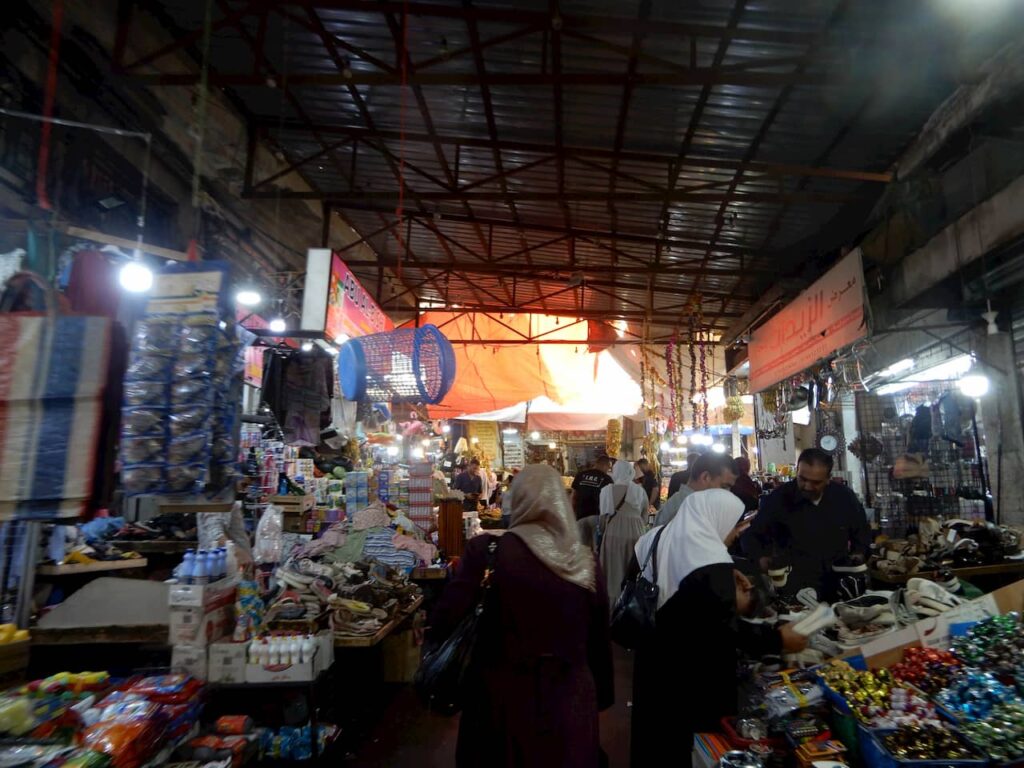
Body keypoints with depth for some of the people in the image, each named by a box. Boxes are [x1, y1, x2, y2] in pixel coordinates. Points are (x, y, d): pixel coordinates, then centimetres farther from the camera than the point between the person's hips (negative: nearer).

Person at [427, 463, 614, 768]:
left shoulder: (486, 550, -16)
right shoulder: (585, 561, -7)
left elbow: (447, 618, -18)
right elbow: (599, 637, 1)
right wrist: (602, 694, 16)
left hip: (505, 696, -2)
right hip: (571, 697, 2)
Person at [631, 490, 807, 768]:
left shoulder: (657, 539, 0)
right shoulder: (712, 562, -26)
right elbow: (726, 628, -26)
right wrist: (778, 639, -15)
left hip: (653, 659, 8)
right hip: (692, 675, -8)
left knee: (653, 737, 24)